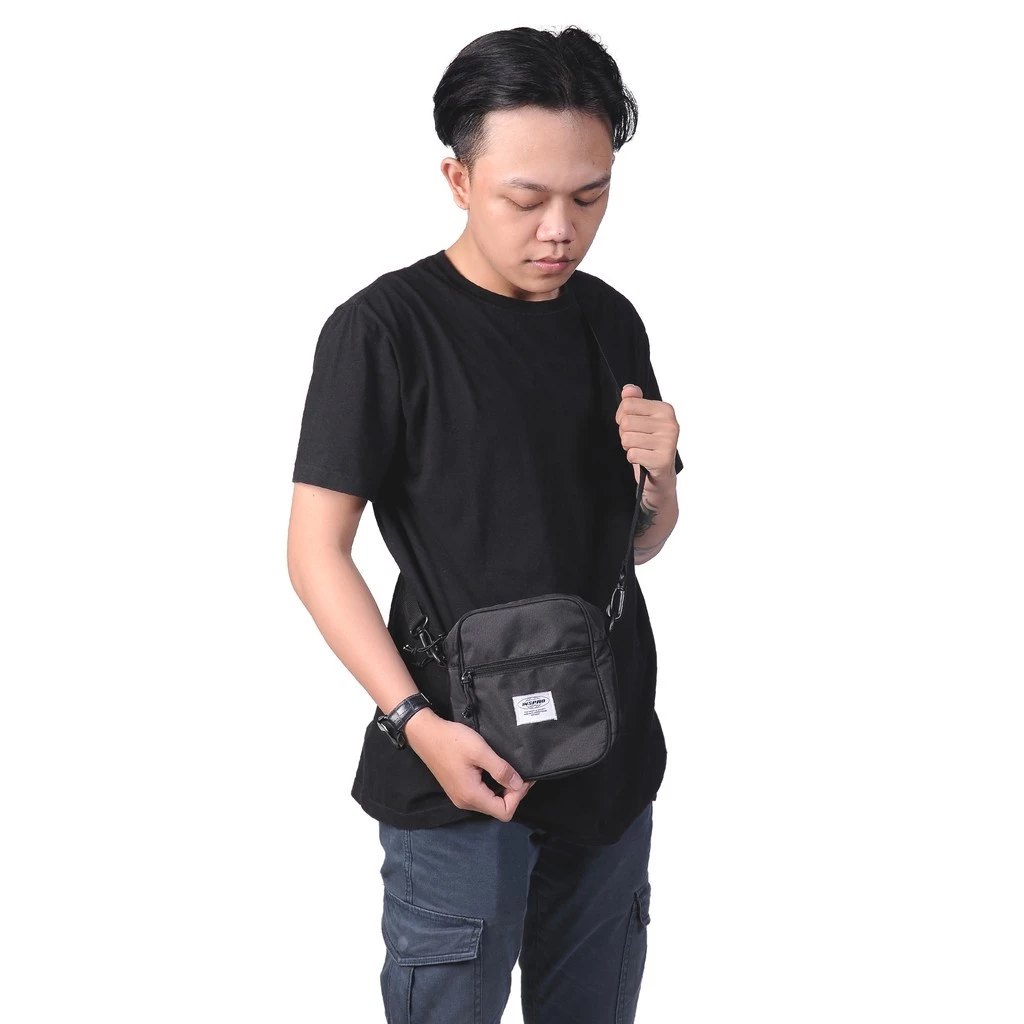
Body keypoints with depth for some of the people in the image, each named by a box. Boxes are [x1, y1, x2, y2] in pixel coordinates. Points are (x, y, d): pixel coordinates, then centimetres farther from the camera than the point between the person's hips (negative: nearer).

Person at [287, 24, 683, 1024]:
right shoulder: (383, 329, -12)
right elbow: (316, 548, -12)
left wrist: (656, 477, -8)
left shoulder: (611, 321, 6)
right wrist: (416, 723, -21)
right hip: (465, 761, -5)